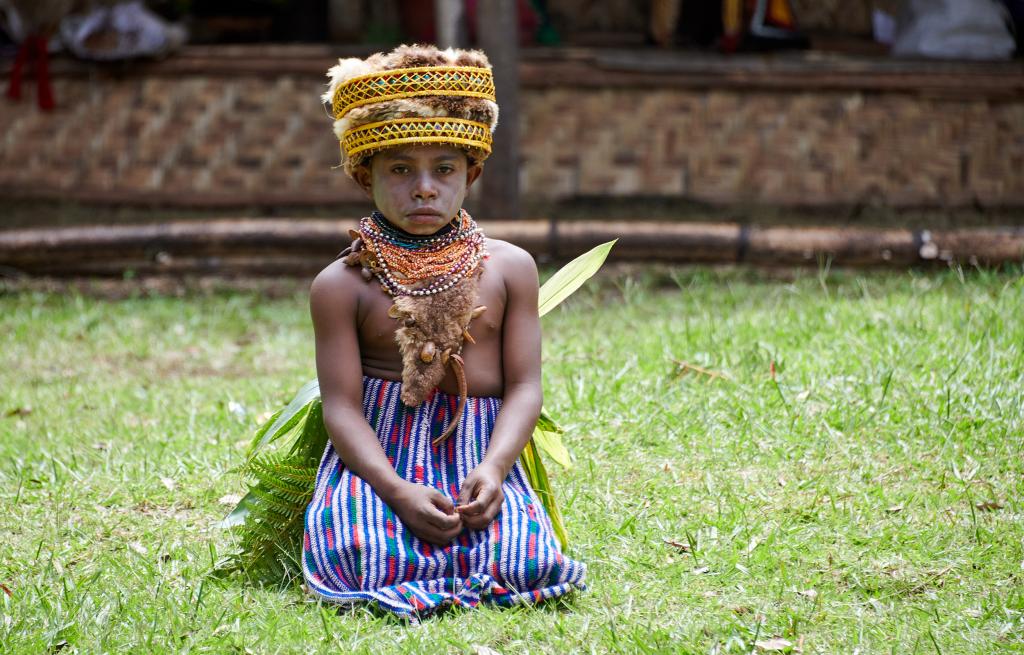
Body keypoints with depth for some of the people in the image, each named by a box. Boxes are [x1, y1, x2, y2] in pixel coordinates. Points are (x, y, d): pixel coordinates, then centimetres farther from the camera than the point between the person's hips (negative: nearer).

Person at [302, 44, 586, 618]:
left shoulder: (509, 268, 6)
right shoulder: (342, 285, 0)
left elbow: (524, 387, 2)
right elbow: (342, 405, -5)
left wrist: (492, 469, -17)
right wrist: (398, 491, -22)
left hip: (480, 453, 2)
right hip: (378, 459, -2)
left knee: (526, 566, -25)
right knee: (357, 561, -31)